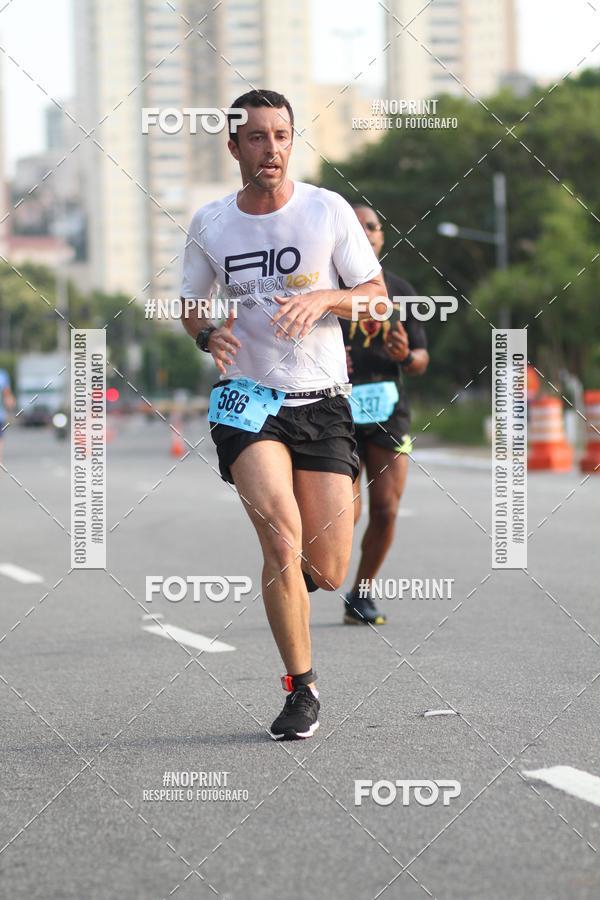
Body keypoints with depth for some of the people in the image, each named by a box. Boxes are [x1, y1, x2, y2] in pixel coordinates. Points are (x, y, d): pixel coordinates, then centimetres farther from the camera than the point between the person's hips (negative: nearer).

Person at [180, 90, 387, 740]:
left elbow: (376, 295, 3)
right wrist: (207, 335, -6)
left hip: (322, 400, 0)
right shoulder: (210, 223, 3)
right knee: (281, 534, -23)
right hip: (247, 395, 0)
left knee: (326, 574, -4)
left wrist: (322, 298, -17)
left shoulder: (328, 210, -1)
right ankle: (300, 687, -9)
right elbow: (190, 302, 17)